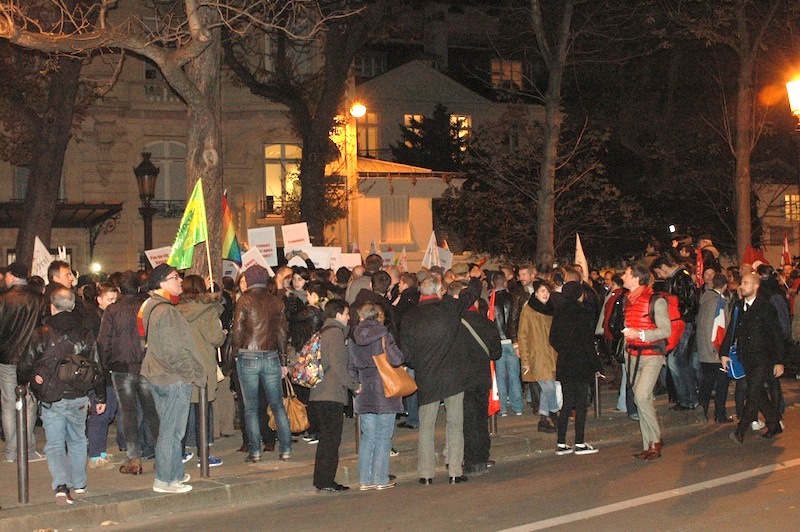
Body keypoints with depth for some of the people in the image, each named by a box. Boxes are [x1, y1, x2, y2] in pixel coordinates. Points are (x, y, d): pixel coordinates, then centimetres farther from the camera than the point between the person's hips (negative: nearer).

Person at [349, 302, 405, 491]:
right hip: (385, 391, -5)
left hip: (364, 392, 5)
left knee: (367, 436, 11)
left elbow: (351, 368, 11)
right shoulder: (383, 334, -9)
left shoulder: (353, 338, 8)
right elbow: (396, 359, -17)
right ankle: (381, 479, 3)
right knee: (383, 437, 2)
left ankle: (365, 479, 10)